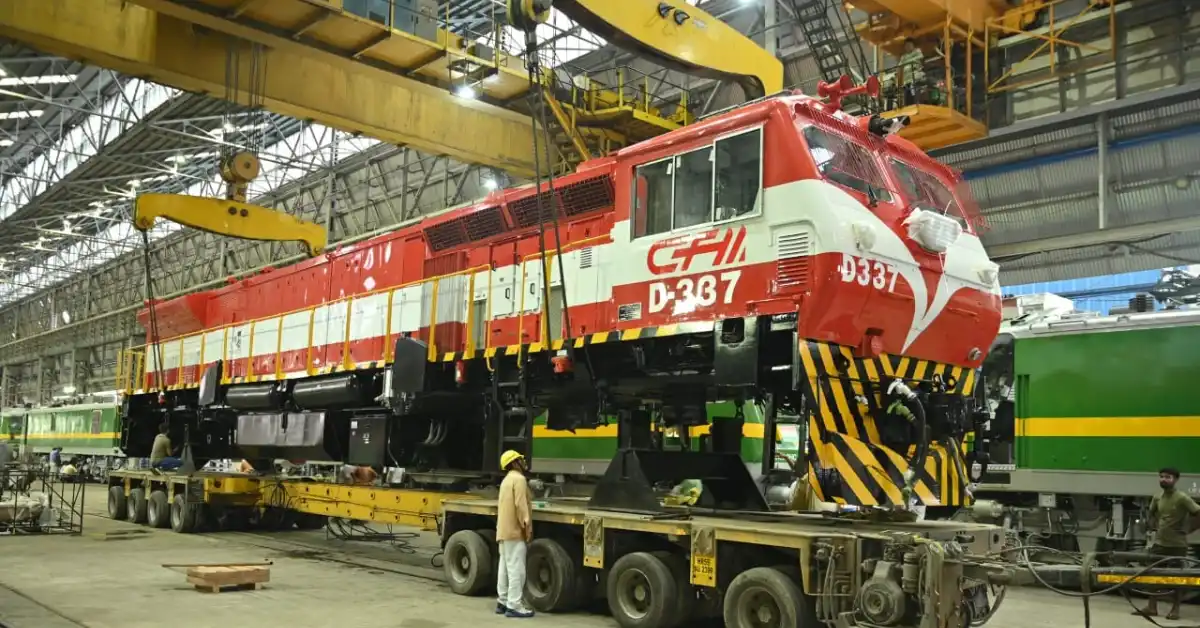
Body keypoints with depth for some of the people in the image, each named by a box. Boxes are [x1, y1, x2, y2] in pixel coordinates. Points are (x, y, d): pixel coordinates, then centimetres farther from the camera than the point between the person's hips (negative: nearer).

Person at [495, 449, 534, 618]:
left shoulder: (507, 479, 21)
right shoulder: (518, 479, -12)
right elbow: (520, 505, -20)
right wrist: (527, 526, -18)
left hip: (504, 530, 10)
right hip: (514, 531, -10)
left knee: (505, 568, 12)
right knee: (516, 569, -9)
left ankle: (502, 602, 16)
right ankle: (514, 606, -10)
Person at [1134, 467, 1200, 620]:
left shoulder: (1182, 498, -14)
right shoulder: (1157, 497, 5)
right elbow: (1152, 513, 23)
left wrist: (1187, 528, -13)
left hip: (1177, 544, -6)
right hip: (1159, 543, 6)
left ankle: (1175, 609, 14)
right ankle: (1151, 607, 13)